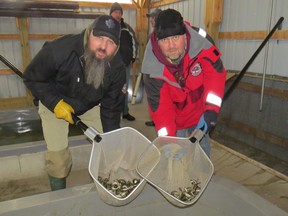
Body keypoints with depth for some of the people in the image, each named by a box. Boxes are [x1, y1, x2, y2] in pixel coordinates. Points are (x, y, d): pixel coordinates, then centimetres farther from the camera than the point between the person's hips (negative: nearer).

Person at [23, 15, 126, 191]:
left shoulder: (117, 68, -25)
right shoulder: (59, 50, -36)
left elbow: (111, 108, -16)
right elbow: (32, 78, -19)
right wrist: (55, 103, -29)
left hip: (91, 104, 3)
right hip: (54, 102, -2)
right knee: (57, 153, -5)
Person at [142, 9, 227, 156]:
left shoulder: (201, 43, -29)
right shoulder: (153, 67, -28)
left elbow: (216, 73, -19)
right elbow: (160, 106, -24)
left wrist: (210, 110, -26)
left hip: (199, 110, 2)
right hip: (174, 117, -1)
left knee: (202, 150, 15)